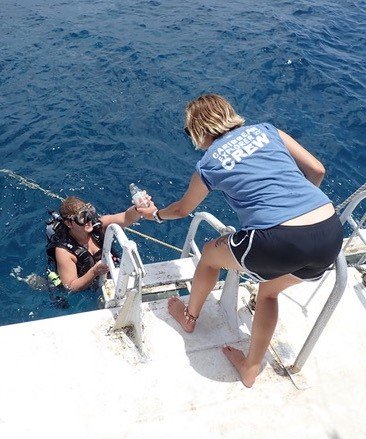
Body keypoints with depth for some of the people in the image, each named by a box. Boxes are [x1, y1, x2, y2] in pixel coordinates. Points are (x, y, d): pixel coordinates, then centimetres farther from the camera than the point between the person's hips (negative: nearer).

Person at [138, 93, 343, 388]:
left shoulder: (208, 164, 10)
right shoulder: (267, 130, 17)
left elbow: (182, 209, 27)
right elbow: (317, 170, 14)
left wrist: (155, 215, 48)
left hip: (278, 242, -5)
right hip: (332, 232, 6)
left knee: (211, 253, 25)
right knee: (269, 290, 31)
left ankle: (189, 317, 49)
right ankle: (251, 369, 43)